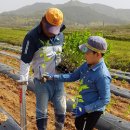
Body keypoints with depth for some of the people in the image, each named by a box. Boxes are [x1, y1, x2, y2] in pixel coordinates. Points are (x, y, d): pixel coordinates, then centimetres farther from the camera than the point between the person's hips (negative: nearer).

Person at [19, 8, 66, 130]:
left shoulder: (60, 35, 0)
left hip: (58, 79, 5)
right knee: (42, 111, 11)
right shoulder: (32, 37, -19)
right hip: (42, 82, -5)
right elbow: (25, 60, -14)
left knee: (61, 108, 15)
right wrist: (23, 80, -11)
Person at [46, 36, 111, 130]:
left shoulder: (102, 75, -30)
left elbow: (105, 100, -26)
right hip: (83, 105, 8)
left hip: (93, 109, -8)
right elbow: (73, 77, 4)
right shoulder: (87, 65, -7)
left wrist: (85, 109, -28)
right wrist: (52, 77, -4)